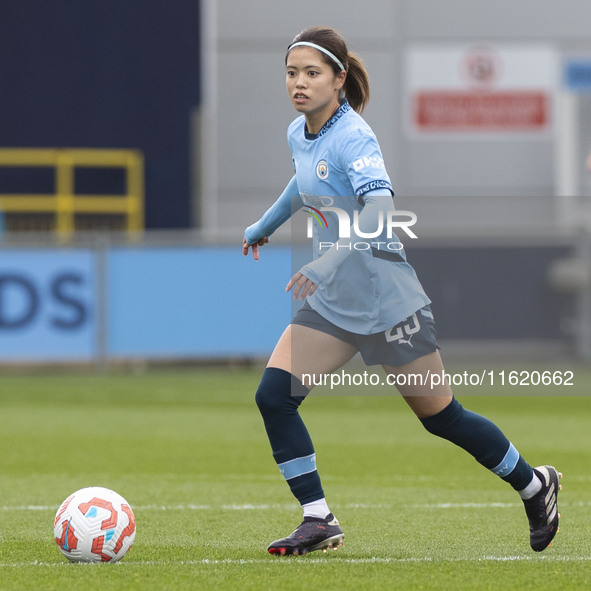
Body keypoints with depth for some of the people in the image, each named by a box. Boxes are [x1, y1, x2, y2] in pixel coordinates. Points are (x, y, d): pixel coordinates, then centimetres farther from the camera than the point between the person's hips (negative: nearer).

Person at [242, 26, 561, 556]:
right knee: (274, 396, -10)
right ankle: (319, 522, -4)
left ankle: (534, 485, 27)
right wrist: (264, 227, 44)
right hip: (332, 300, 7)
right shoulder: (299, 134, 4)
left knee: (441, 417, 4)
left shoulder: (353, 138, -21)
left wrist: (329, 263, -52)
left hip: (385, 298, -7)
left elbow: (378, 208, -38)